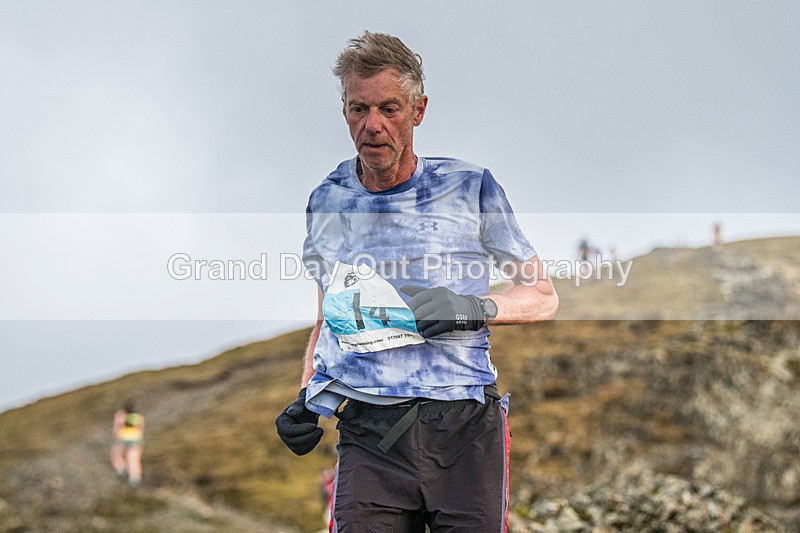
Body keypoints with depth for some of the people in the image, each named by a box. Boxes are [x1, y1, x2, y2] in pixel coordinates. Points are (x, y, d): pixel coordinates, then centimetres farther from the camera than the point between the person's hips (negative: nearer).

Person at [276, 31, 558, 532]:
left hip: (466, 430, -2)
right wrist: (306, 398, 9)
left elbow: (543, 296, 9)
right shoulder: (326, 203, 13)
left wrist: (473, 308, -10)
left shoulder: (470, 189, 4)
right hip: (369, 434, 2)